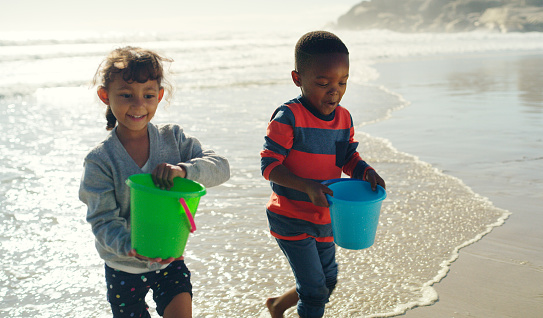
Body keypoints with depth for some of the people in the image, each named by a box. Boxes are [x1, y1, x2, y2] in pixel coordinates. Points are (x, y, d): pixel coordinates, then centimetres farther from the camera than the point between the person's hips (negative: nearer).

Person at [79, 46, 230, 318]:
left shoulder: (173, 138, -8)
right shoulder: (100, 160, -15)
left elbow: (220, 167, -15)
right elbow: (103, 220, -18)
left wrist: (184, 169, -35)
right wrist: (130, 246, -37)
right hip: (124, 267, -1)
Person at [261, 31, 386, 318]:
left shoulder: (344, 118, -1)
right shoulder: (288, 118, -21)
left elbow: (349, 158, 7)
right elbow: (269, 165, -21)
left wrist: (366, 172, -15)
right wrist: (308, 187, -33)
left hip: (324, 218, 7)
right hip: (290, 218, -7)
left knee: (328, 282, 20)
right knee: (314, 289, -3)